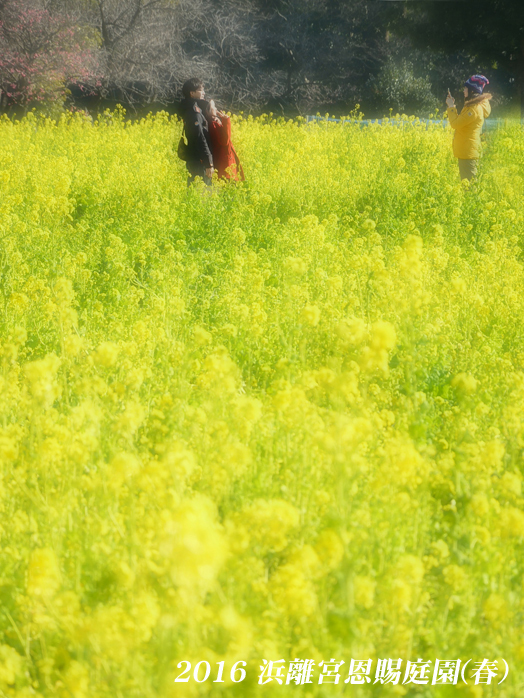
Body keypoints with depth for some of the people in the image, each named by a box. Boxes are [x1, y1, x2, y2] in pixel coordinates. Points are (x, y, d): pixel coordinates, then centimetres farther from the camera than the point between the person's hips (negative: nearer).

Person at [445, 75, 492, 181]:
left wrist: (451, 106, -9)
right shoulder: (474, 105, 13)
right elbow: (460, 121, 20)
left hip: (468, 152, -10)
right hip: (465, 151, 10)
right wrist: (451, 106, 15)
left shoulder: (475, 109, -19)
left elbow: (455, 124, -20)